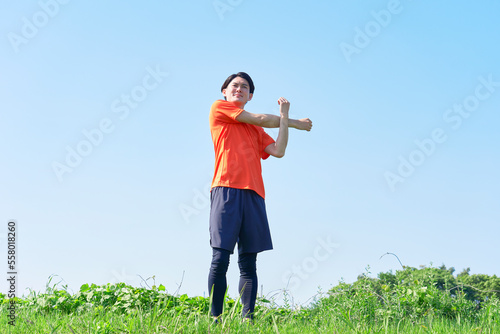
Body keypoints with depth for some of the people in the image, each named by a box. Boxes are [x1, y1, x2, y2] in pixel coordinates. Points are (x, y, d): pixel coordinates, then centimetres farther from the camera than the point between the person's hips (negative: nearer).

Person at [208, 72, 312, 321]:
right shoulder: (219, 107, 13)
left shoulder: (257, 130, 26)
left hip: (253, 194, 5)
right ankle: (215, 318, -9)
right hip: (226, 189, -5)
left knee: (248, 263, 0)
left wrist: (284, 117, 6)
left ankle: (248, 319, -2)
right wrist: (295, 122, 22)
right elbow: (260, 119, 10)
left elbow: (278, 151, 11)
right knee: (220, 258, -11)